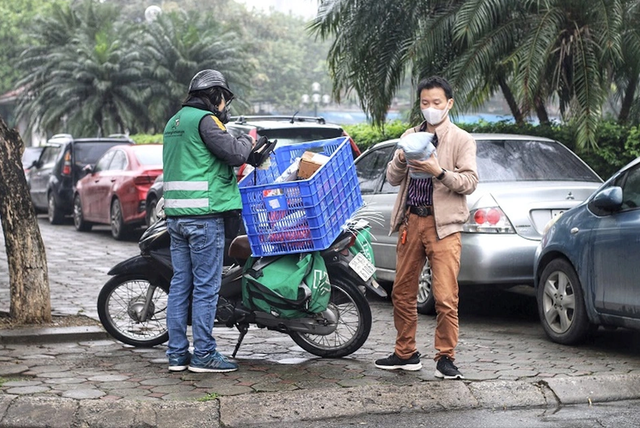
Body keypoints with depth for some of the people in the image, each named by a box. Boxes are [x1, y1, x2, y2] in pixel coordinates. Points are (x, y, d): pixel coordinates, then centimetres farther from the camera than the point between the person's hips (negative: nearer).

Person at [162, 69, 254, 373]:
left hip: (176, 216, 9)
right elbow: (234, 153, -17)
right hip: (204, 214, -9)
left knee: (181, 284, 9)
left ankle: (177, 354, 11)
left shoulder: (174, 122, 20)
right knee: (206, 286, -4)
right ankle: (203, 354, -2)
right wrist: (248, 140, 4)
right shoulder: (204, 120, -9)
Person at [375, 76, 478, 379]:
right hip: (411, 220, 5)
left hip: (443, 224, -5)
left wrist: (439, 172, -20)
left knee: (445, 298, -9)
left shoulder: (461, 140, 3)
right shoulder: (410, 136, 17)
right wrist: (400, 160, -8)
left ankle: (445, 358, 1)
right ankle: (406, 354, 20)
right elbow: (392, 179, 13)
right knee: (402, 293, 9)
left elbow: (470, 182, -6)